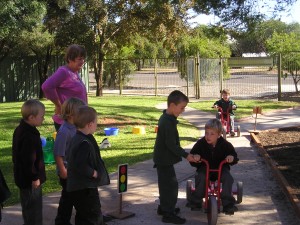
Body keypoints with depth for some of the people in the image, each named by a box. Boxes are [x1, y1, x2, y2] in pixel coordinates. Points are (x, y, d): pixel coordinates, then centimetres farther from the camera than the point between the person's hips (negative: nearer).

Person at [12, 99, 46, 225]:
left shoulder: (20, 130, 6)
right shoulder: (30, 136, -27)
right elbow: (29, 160, -28)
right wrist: (35, 177, -18)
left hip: (23, 176, 10)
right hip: (30, 179, -10)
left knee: (27, 207, 23)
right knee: (34, 208, 1)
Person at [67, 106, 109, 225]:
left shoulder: (76, 138, 8)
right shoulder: (84, 143, -23)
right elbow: (81, 166, -30)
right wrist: (94, 173, -16)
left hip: (76, 186, 10)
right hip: (85, 188, -10)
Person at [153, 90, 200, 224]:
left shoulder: (166, 118, 9)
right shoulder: (168, 122, -24)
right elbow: (171, 145, -25)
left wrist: (184, 154, 20)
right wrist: (186, 155, -19)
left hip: (162, 158, 11)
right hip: (165, 159, -10)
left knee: (165, 184, 20)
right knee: (171, 185, -4)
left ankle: (164, 207, 33)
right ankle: (168, 214, 3)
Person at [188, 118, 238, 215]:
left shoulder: (225, 144, -9)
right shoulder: (200, 143, -9)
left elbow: (235, 157, -1)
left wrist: (232, 158, -26)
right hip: (205, 168, 0)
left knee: (228, 178, -28)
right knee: (200, 177, -31)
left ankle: (228, 204, -17)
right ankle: (196, 201, -13)